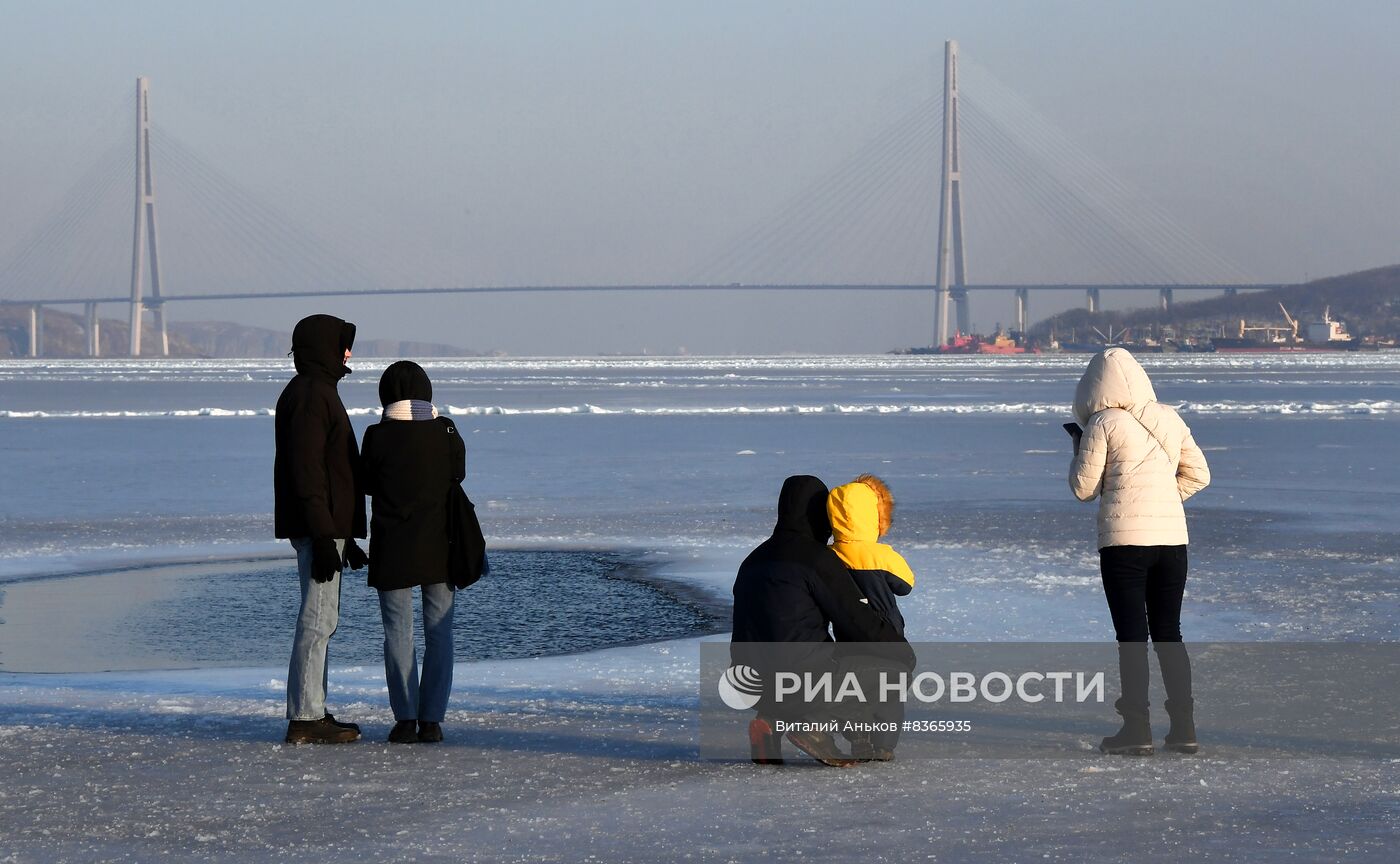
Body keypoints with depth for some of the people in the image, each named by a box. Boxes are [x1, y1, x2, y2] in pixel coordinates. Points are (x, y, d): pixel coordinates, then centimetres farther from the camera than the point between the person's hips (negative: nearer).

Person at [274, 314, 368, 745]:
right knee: (318, 620, -10)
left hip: (324, 527, 11)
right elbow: (308, 471, -21)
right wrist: (324, 536, -25)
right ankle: (305, 719, -10)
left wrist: (344, 537, 27)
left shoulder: (317, 392, 19)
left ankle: (313, 713, 18)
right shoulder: (310, 395, -14)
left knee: (319, 619, 14)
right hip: (318, 527, -11)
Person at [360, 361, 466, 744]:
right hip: (439, 546, 2)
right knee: (438, 631, 7)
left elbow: (368, 483, 3)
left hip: (393, 547, -2)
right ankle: (431, 719, 3)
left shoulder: (379, 436, -10)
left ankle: (405, 718, -1)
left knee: (398, 631, 4)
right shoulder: (445, 432, -4)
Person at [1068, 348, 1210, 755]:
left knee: (1132, 636, -1)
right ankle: (1184, 727, 8)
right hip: (1173, 537, 5)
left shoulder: (1103, 424, -6)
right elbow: (1198, 475, 14)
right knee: (1168, 633, 12)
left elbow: (1084, 488, -3)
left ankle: (1136, 729, -4)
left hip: (1125, 539, -5)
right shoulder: (1168, 419, 10)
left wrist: (1079, 452, 14)